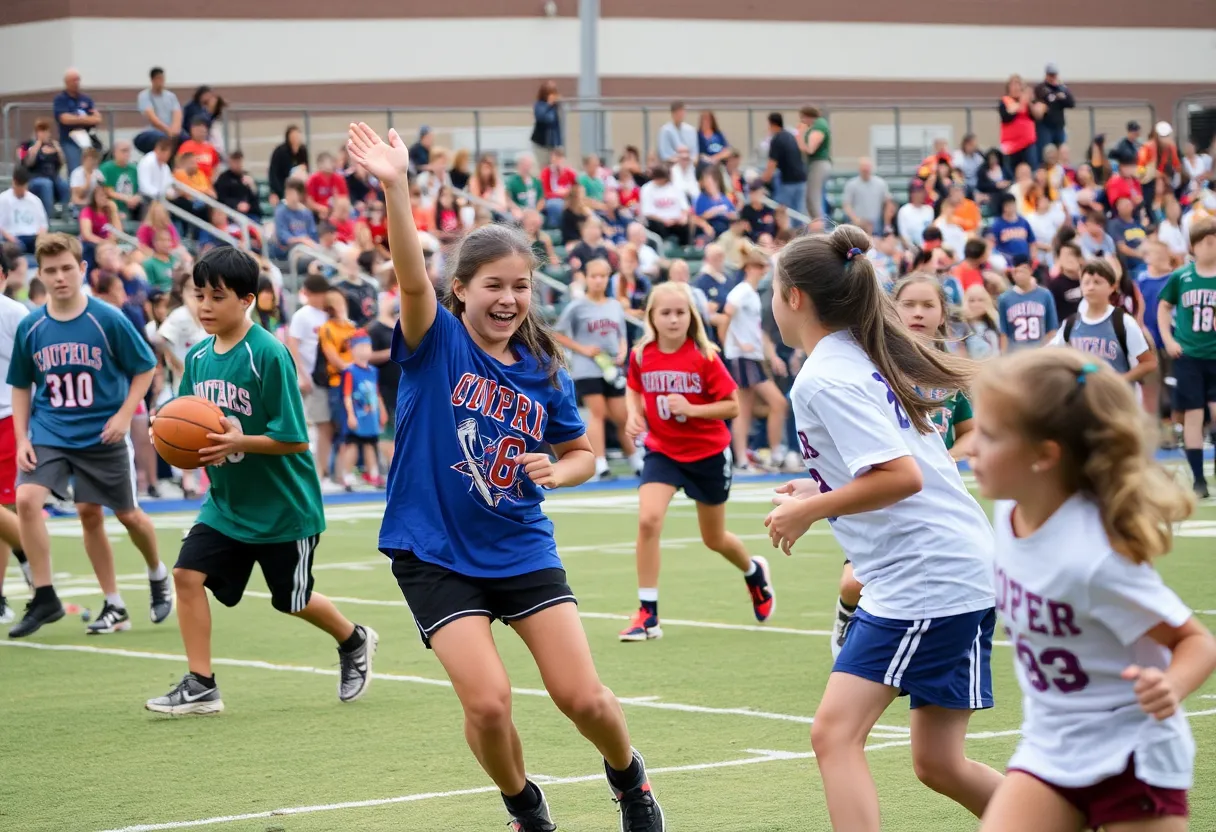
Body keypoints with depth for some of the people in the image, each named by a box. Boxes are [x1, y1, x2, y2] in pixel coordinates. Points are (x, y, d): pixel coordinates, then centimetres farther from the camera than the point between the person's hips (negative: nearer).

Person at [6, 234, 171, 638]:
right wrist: (22, 439, -1)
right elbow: (21, 387, 9)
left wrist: (125, 414, -14)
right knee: (26, 499, -20)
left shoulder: (109, 320, -11)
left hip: (102, 435, -2)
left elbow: (145, 369, -2)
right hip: (49, 434, 2)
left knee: (128, 515, 9)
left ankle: (158, 576, 41)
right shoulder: (30, 328, -2)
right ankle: (45, 598, -9)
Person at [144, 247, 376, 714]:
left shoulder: (268, 355, -20)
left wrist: (239, 442, -32)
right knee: (188, 572, -12)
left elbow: (293, 437, -20)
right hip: (226, 502, 6)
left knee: (292, 601, 10)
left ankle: (355, 642, 40)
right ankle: (200, 687, -4)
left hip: (283, 506, -6)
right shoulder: (198, 356, 1)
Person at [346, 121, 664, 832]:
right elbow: (412, 278, -30)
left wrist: (554, 470, -9)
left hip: (522, 549, 3)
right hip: (436, 553, -3)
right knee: (488, 702, -13)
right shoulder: (437, 344, -10)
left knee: (583, 697, -2)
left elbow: (583, 454, 15)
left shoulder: (543, 371, 1)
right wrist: (396, 187, -46)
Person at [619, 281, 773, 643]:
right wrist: (634, 415, -6)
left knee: (714, 539, 13)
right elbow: (634, 388, 14)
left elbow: (732, 406, -13)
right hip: (663, 450, 2)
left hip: (708, 453, -2)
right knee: (648, 519, -22)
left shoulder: (704, 357, -16)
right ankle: (647, 615, -14)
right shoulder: (641, 356, -8)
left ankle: (755, 573, 49)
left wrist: (692, 408, -27)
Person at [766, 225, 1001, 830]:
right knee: (938, 764, 14)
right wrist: (824, 490, 19)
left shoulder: (823, 378, -14)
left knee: (835, 734, -15)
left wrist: (809, 511, -12)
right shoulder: (866, 357, 15)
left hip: (925, 576, -10)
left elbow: (901, 476, -22)